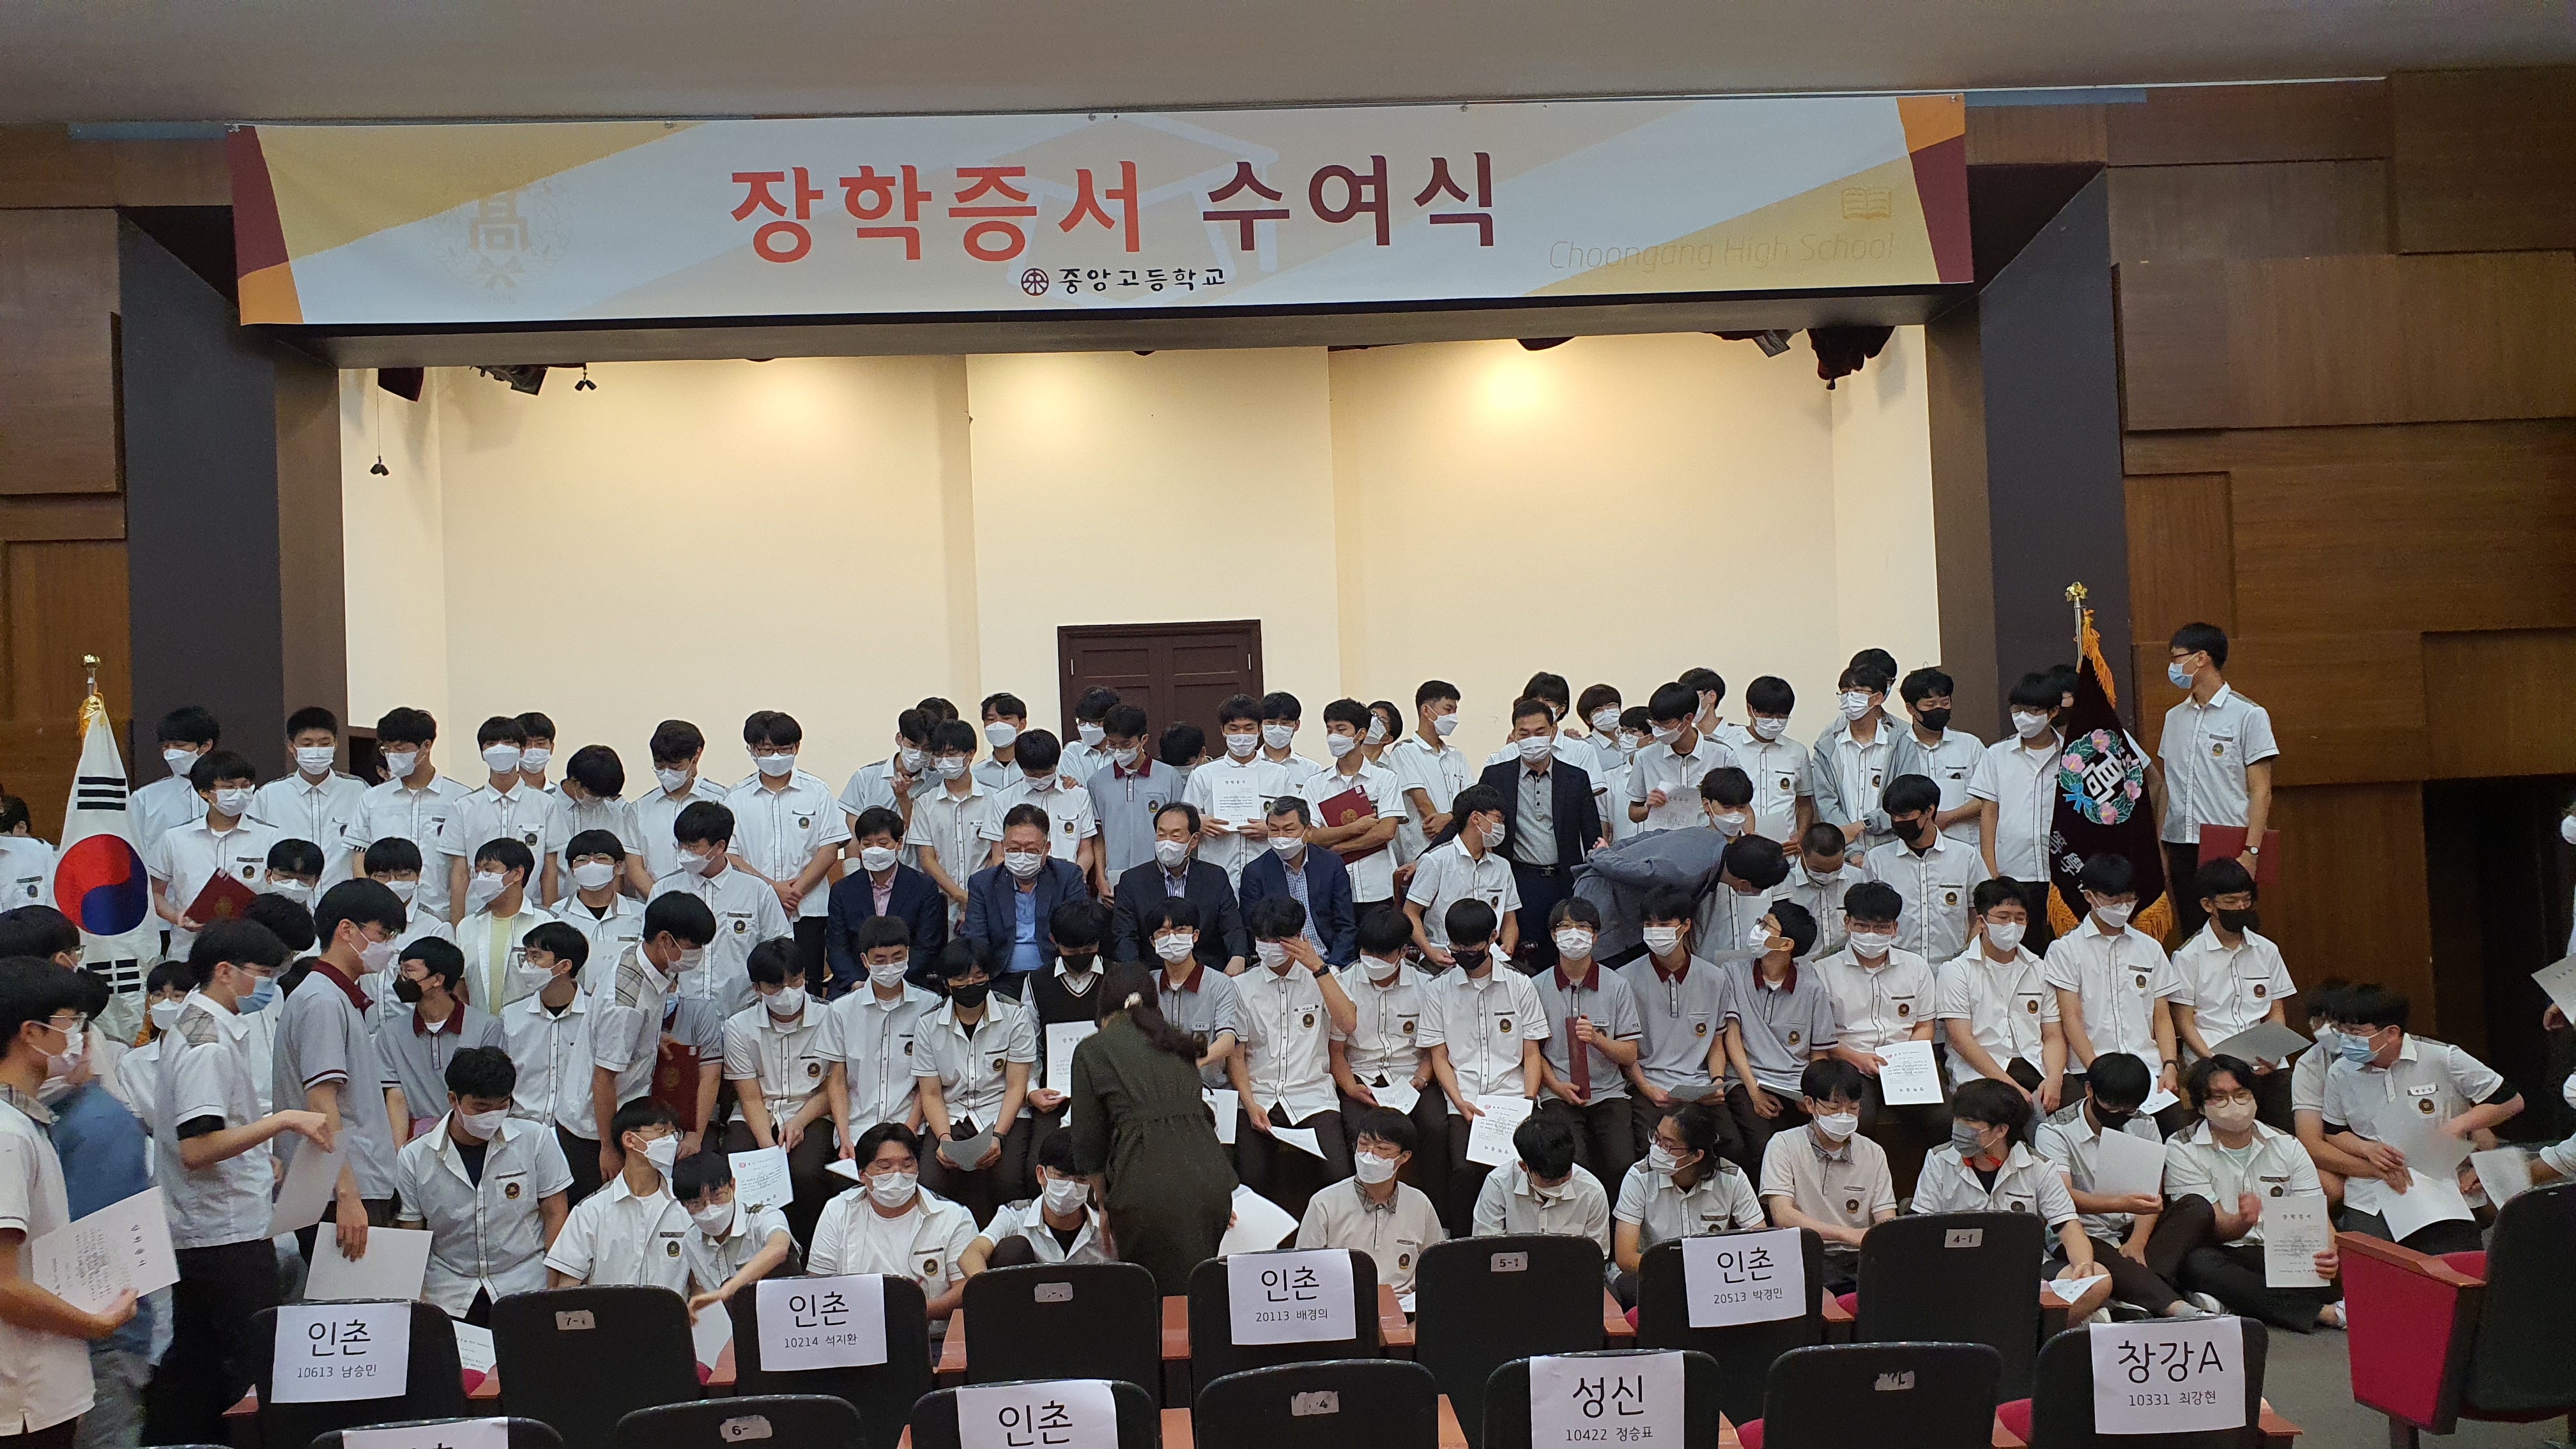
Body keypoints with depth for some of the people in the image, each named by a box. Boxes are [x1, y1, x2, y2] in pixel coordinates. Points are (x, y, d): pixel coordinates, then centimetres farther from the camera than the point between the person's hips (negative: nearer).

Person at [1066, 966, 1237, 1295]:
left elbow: (1088, 1136, 13)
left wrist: (1103, 1202, 27)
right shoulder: (1177, 1043, 25)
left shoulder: (1092, 1049, 11)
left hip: (1149, 1184, -4)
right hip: (1210, 1175, 4)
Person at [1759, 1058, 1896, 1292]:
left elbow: (1888, 1225, 5)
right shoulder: (1784, 1146, 0)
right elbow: (1783, 1216, -12)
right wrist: (1848, 1235, -25)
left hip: (1858, 1260, 5)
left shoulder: (1873, 1154, 13)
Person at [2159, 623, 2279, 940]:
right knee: (2191, 936, 6)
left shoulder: (2247, 715, -3)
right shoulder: (2175, 717, 14)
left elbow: (2261, 792, -6)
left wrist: (2251, 851, -15)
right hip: (2180, 845, 5)